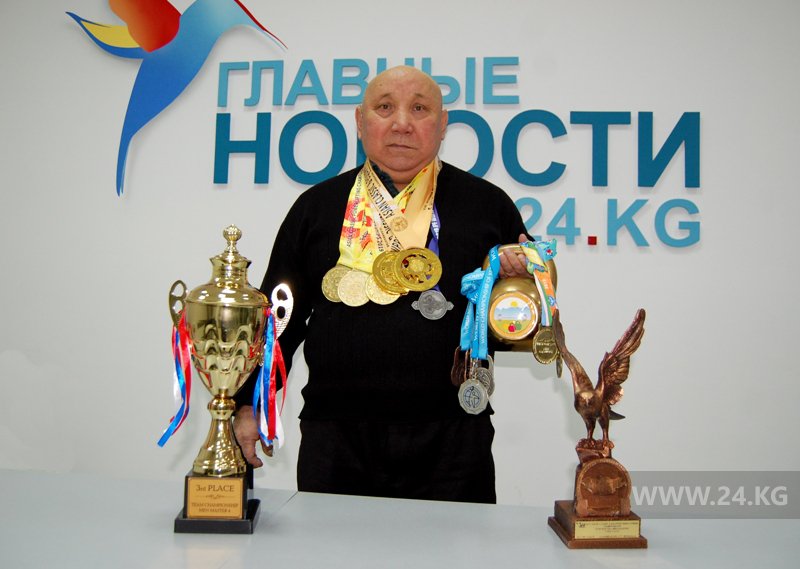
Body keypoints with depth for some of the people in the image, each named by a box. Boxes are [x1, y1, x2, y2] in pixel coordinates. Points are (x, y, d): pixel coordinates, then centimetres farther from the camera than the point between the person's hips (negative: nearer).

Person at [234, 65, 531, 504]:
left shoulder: (486, 204, 6)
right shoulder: (317, 206, 9)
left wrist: (521, 280, -10)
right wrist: (248, 404, 7)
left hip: (451, 440, 0)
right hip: (333, 441, 1)